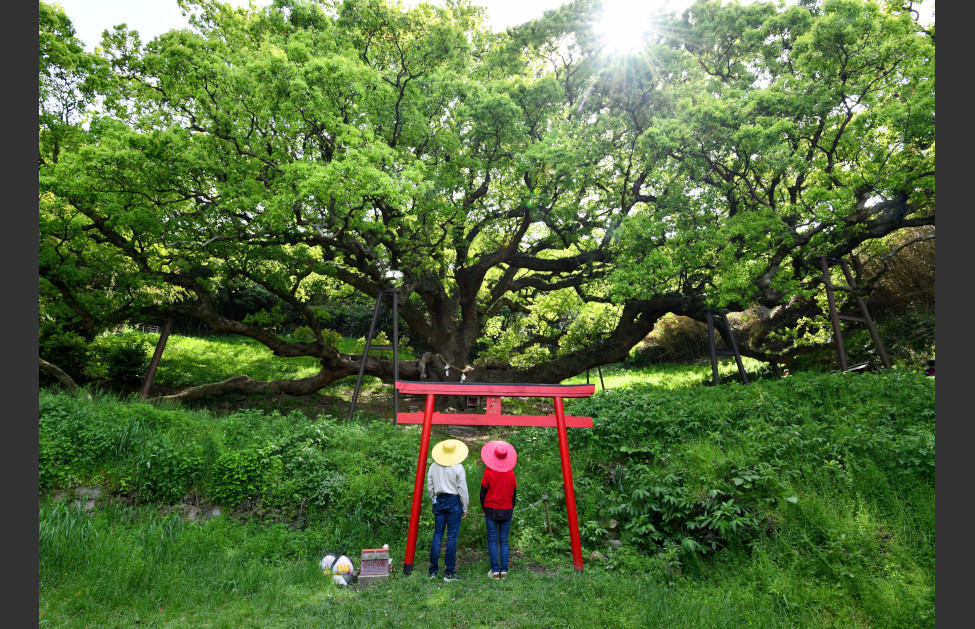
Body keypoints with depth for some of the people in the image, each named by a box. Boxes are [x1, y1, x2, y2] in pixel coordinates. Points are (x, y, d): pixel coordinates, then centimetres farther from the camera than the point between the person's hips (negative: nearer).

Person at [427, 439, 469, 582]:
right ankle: (449, 573, 6)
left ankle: (433, 571, 15)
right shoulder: (458, 468, -9)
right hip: (454, 502, -4)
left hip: (438, 501, 4)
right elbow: (462, 489, -7)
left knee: (437, 535, 10)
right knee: (452, 537, 1)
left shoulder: (434, 466, 4)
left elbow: (430, 488, 9)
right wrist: (465, 508, 2)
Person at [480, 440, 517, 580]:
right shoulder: (510, 472, -1)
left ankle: (495, 570, 4)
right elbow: (514, 493, 6)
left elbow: (483, 492, -2)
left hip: (491, 510, -2)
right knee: (504, 541, 8)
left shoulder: (489, 471, -8)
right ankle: (504, 570, 6)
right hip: (507, 510, 2)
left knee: (492, 540, 5)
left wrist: (484, 508, 11)